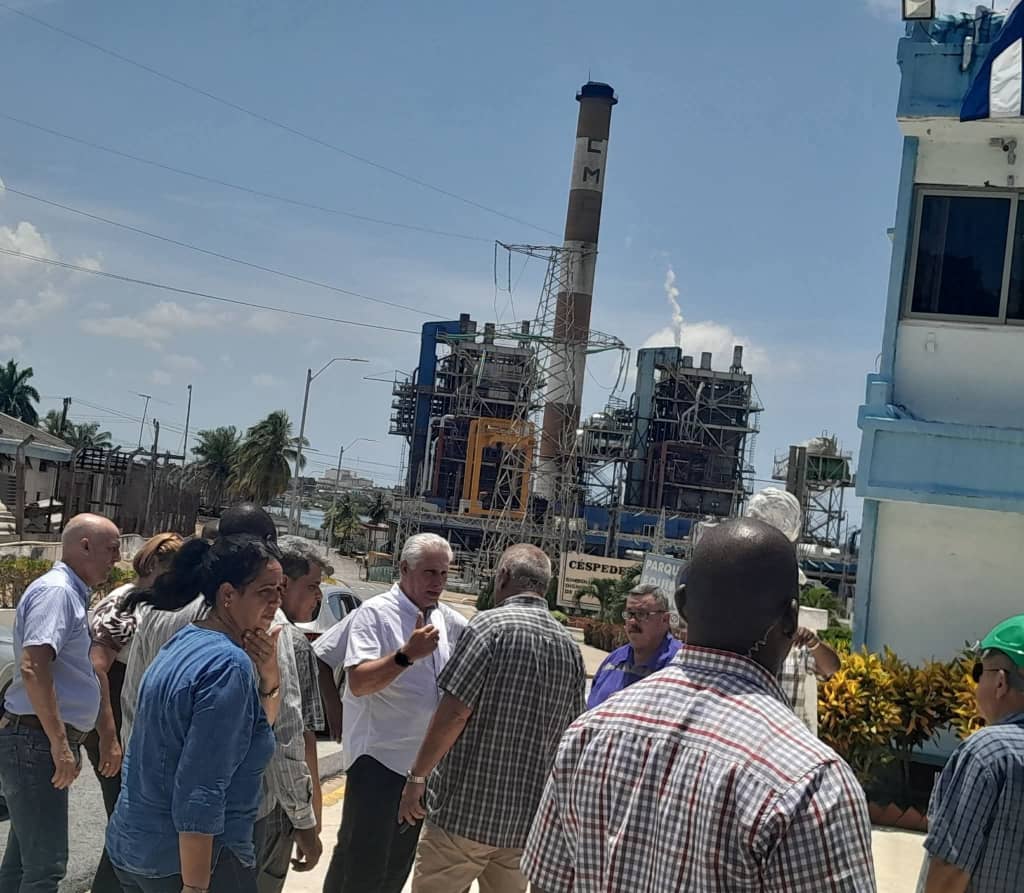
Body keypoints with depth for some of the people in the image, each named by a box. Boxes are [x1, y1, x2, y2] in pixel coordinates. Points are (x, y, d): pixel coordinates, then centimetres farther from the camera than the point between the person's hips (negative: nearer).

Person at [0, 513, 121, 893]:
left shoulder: (70, 592, 15)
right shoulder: (56, 590, -16)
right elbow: (32, 668, -27)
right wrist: (60, 744, -27)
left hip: (40, 743, 10)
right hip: (35, 741, -10)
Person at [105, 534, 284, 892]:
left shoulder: (187, 640, 5)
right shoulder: (229, 665, -22)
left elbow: (253, 726, 14)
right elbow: (199, 795, -27)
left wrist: (269, 675, -4)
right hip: (188, 861, -9)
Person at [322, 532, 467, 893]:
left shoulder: (448, 620, 7)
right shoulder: (375, 613, -12)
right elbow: (358, 683, -22)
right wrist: (407, 655, -34)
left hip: (424, 758, 7)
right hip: (379, 756, -7)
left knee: (399, 862, 17)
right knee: (362, 860, -8)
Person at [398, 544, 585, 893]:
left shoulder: (491, 624, -11)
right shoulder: (569, 647, 8)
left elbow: (454, 713, -16)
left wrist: (416, 777, -8)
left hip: (466, 809, -6)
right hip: (526, 818, 6)